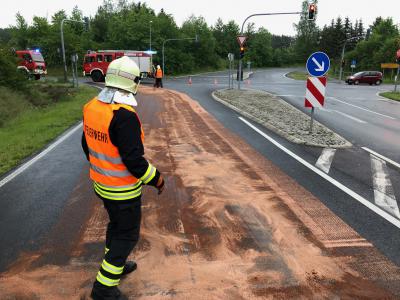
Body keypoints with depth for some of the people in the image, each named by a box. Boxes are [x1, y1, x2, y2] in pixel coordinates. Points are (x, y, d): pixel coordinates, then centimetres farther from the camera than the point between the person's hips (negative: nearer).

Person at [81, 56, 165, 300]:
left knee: (116, 224, 27)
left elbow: (88, 144, 10)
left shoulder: (91, 107, -2)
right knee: (127, 235, 10)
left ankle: (116, 265, 46)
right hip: (123, 189, -8)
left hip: (101, 183, 8)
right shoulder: (124, 115, -28)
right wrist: (157, 179, -12)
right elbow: (134, 159, -28)